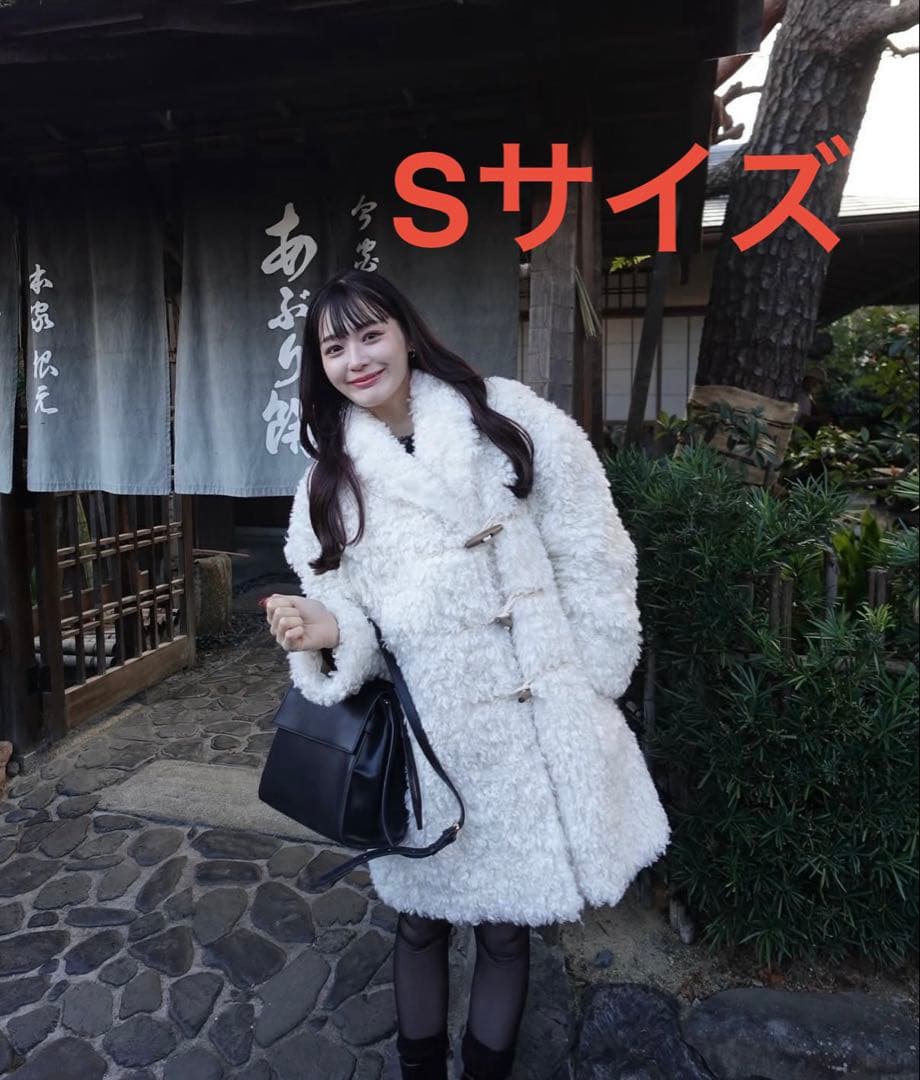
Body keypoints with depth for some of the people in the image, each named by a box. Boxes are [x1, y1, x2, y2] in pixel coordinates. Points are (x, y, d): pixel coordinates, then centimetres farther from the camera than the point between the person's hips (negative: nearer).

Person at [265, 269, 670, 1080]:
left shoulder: (509, 418, -4)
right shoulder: (329, 480, 4)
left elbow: (590, 560, -2)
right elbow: (351, 612, 2)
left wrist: (587, 689, -2)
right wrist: (325, 630, -21)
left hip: (539, 726, -1)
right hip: (424, 735, 2)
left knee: (508, 925, 17)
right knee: (421, 920, 20)